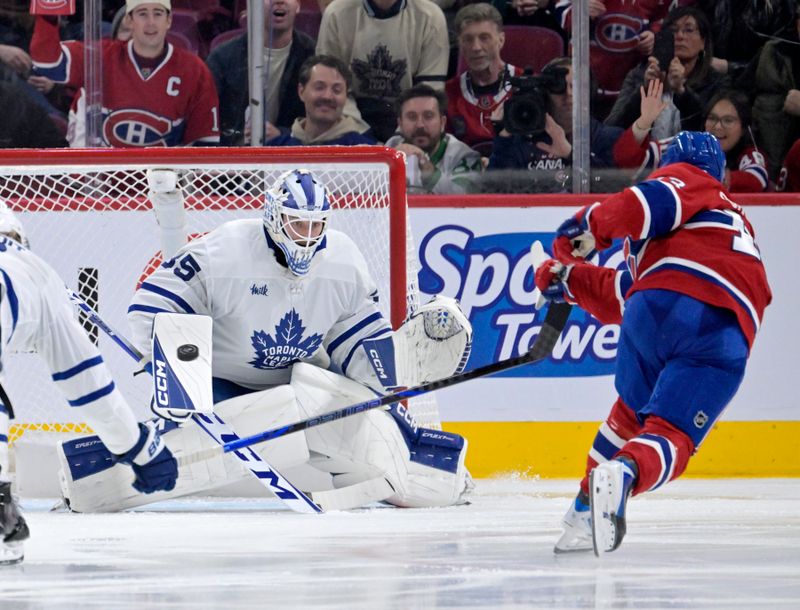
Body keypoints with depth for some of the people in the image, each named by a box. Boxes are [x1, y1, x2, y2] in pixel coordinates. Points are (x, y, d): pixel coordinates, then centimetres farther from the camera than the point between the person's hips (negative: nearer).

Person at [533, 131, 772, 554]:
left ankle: (586, 510, 23)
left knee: (632, 412, 22)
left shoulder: (686, 179, 23)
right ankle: (623, 474, -39)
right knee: (671, 435, -7)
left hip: (666, 306, -3)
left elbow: (651, 202, -7)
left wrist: (591, 225, -1)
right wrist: (570, 281, 40)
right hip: (726, 337, 3)